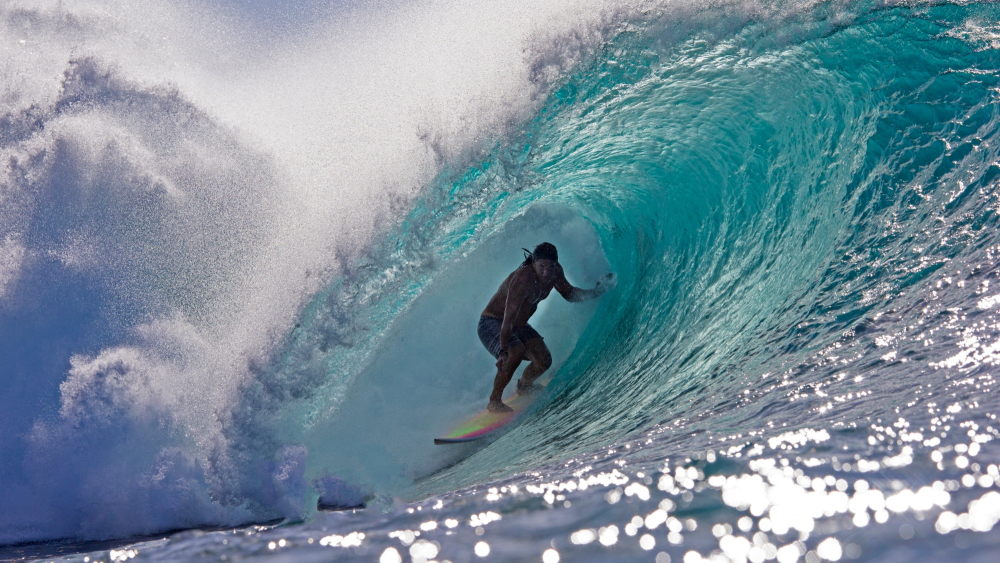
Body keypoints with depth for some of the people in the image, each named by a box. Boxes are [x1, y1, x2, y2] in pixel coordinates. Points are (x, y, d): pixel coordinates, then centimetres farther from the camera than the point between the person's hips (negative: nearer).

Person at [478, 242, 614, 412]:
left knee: (544, 360, -6)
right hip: (491, 323, -7)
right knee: (516, 352, -34)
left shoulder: (555, 272, -11)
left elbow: (569, 294, 10)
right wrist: (503, 351, -38)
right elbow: (508, 318, -36)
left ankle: (524, 386, 28)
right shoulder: (523, 279, -34)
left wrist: (595, 292, -2)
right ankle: (494, 401, -21)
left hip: (518, 326, 8)